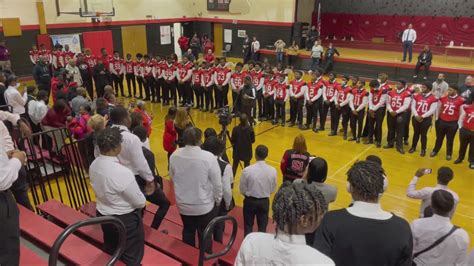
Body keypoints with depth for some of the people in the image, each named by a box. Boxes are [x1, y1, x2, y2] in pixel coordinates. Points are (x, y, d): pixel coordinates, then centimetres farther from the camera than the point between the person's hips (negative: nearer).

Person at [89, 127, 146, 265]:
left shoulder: (94, 165, -9)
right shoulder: (122, 172, -33)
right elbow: (141, 202, -22)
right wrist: (140, 202, 0)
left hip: (103, 214, 8)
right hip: (125, 219, -7)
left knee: (110, 253, 28)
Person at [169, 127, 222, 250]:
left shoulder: (174, 156, -12)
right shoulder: (208, 157, -24)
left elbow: (172, 178, 3)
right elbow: (217, 183, -15)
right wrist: (218, 200, 4)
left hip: (183, 204, 4)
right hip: (204, 206, -4)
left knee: (188, 232, 24)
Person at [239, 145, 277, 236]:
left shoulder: (247, 170, -21)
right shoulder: (272, 170, -14)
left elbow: (242, 190, -10)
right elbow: (273, 189, -2)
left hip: (250, 201, -1)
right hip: (264, 201, 2)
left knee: (248, 226, 16)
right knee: (262, 226, 18)